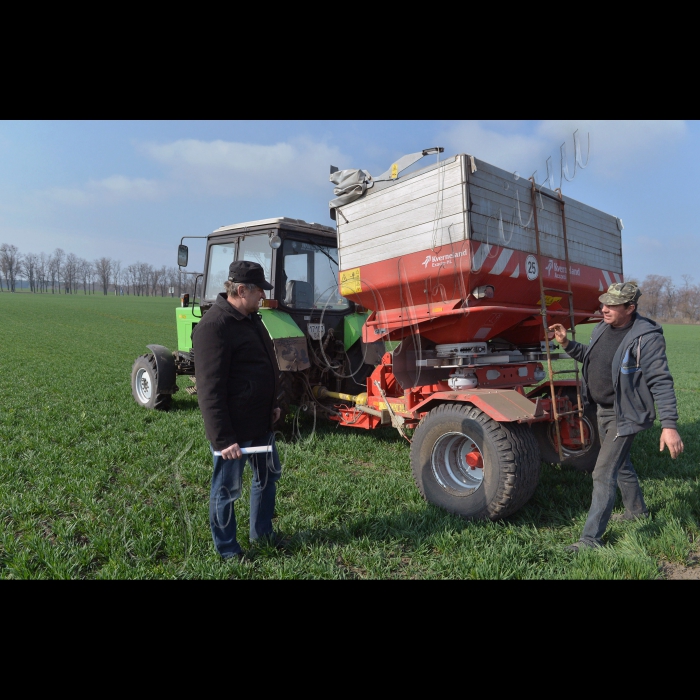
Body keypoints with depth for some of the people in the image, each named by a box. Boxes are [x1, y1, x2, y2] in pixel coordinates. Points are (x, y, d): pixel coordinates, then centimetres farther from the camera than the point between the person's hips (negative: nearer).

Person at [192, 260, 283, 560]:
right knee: (226, 490, 10)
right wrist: (222, 438, -25)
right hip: (233, 428, -10)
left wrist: (272, 404, 21)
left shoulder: (250, 318, 8)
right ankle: (227, 549, 30)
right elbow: (210, 391, -25)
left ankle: (262, 532, 43)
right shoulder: (214, 326, -23)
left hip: (260, 422, 10)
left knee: (268, 475, 23)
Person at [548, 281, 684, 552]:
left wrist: (669, 425, -27)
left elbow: (661, 382, -23)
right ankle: (637, 510, 50)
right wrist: (567, 344, 3)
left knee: (603, 474, -9)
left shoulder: (646, 337, -22)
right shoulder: (603, 328, 2)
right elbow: (591, 357, 19)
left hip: (624, 415, -8)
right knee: (621, 465, 26)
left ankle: (591, 538, 1)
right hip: (603, 409, 9)